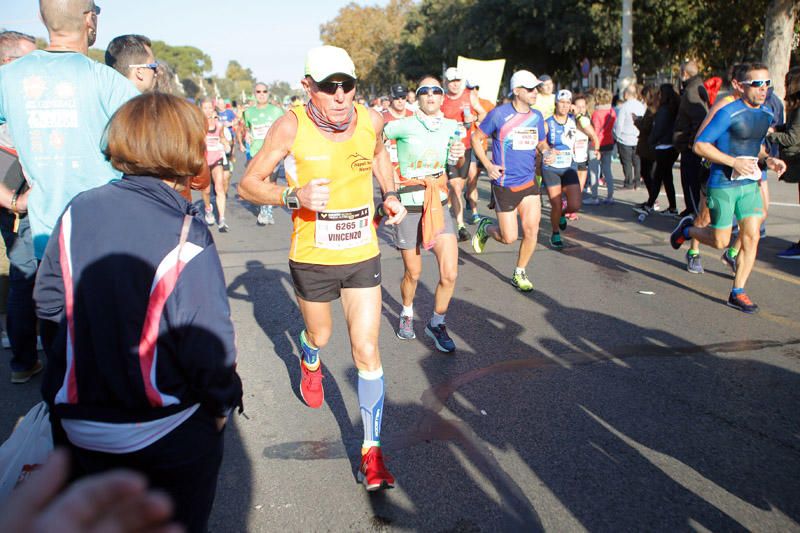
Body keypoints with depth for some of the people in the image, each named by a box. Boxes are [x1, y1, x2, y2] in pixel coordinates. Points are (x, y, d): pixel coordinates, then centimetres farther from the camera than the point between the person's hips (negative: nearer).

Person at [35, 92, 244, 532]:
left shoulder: (77, 212, -6)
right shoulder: (186, 238, -23)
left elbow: (48, 304, 4)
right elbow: (207, 340, -21)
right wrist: (222, 404, -3)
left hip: (78, 429, 5)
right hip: (167, 434, -4)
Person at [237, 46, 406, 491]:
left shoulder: (371, 121, -7)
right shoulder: (292, 127, -17)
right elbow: (249, 184, -11)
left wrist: (391, 194, 1)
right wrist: (294, 195, -30)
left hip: (363, 256, 1)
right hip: (312, 259, -1)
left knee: (367, 352, -2)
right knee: (319, 336, 22)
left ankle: (372, 450, 10)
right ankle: (310, 364, 61)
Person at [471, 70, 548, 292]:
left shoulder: (536, 116, 7)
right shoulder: (499, 114, -9)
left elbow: (542, 143, 20)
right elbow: (476, 138, 0)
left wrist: (547, 154, -4)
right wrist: (488, 165, -11)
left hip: (529, 183, 5)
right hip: (504, 185, -4)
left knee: (531, 230, -4)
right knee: (509, 237, -2)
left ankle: (519, 274, 16)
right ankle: (485, 227, 33)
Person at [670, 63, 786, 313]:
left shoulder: (767, 114, 8)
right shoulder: (729, 113, -15)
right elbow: (700, 145, -16)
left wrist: (767, 159, 3)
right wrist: (734, 162, -23)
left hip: (749, 184, 6)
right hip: (723, 184, -6)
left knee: (751, 236, -2)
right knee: (720, 242, 0)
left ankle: (737, 293, 8)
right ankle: (687, 229, 32)